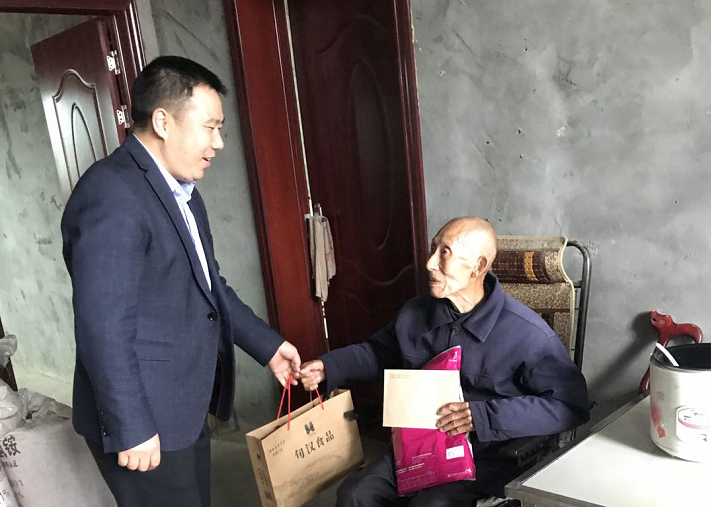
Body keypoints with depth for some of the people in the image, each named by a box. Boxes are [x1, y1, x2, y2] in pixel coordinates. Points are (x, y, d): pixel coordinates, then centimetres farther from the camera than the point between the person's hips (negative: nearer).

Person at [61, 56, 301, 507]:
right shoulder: (111, 194, -21)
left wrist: (266, 344, 13)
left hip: (186, 409, 9)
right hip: (145, 420, -9)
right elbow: (103, 328, -24)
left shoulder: (181, 191, 9)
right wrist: (131, 428, -20)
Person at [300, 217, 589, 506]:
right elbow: (379, 352, 19)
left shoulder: (526, 333, -19)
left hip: (487, 459, -4)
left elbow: (571, 405, -18)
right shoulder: (415, 314, 0)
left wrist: (484, 416, -27)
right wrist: (328, 367, 2)